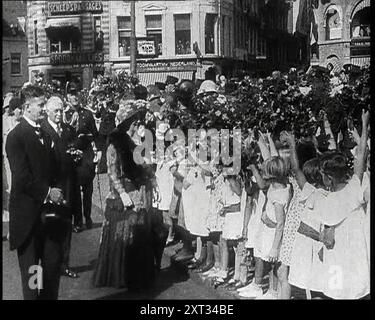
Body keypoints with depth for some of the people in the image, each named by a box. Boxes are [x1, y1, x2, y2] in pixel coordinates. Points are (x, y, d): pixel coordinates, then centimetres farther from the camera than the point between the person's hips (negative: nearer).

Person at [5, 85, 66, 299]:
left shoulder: (47, 133, 10)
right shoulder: (16, 136, -12)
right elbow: (22, 177, -18)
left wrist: (58, 190, -1)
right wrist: (47, 192, -14)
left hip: (50, 209, 6)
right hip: (29, 213, -6)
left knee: (54, 262, 12)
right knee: (30, 267, 7)